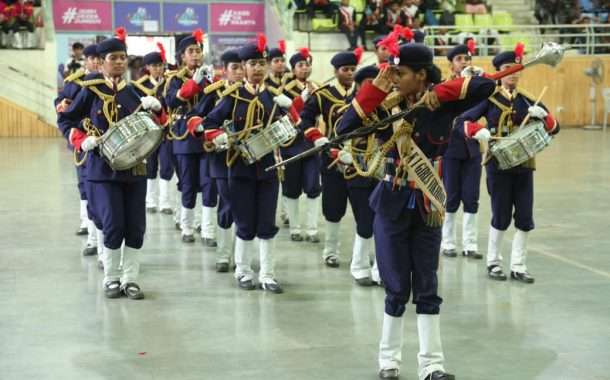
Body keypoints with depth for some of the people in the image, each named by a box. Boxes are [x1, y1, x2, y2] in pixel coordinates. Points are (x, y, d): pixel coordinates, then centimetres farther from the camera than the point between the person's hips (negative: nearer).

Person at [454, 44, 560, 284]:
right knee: (501, 217, 5)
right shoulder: (489, 99, -3)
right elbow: (461, 122, -6)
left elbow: (553, 128, 4)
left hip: (524, 165, 3)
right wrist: (478, 131, -25)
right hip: (498, 165, -3)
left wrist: (542, 115, -16)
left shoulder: (528, 101, 6)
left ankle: (518, 266, 15)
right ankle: (493, 263, 23)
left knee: (525, 219, 3)